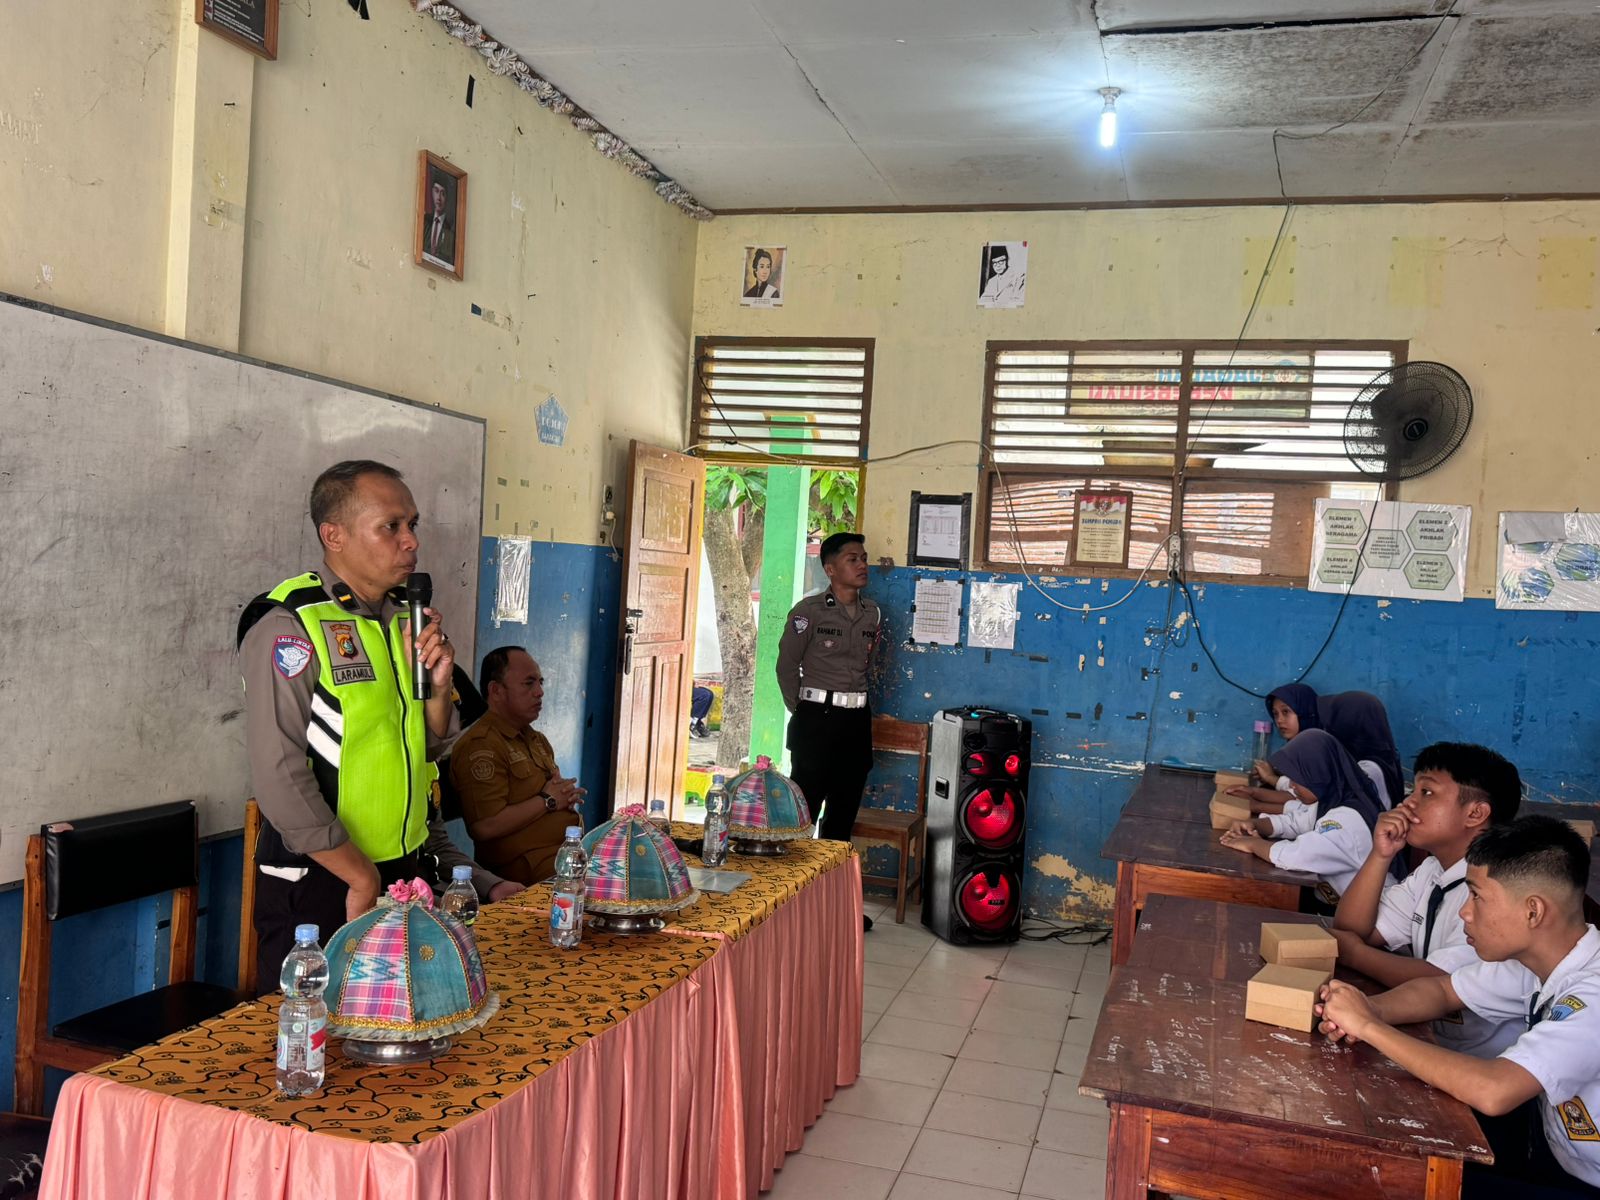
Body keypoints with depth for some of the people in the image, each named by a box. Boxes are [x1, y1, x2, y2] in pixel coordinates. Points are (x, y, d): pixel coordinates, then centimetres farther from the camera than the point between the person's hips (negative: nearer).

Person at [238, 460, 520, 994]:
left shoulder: (404, 619, 9)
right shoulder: (289, 627, -14)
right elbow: (280, 779, -19)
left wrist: (437, 685, -6)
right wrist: (361, 877, -14)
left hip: (408, 873, 7)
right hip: (320, 888, -6)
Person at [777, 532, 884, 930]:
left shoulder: (873, 614, 8)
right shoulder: (809, 611, -8)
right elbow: (787, 666, -3)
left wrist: (856, 703, 14)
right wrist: (803, 713, 1)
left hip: (856, 722, 6)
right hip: (816, 721, -6)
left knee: (843, 812, 12)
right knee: (803, 810, -3)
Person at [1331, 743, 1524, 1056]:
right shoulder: (1433, 870, 8)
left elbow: (1439, 985, -24)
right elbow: (1352, 931, 5)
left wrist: (1356, 954, -8)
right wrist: (1381, 855, -8)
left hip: (1484, 1065, -7)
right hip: (1432, 1043, 7)